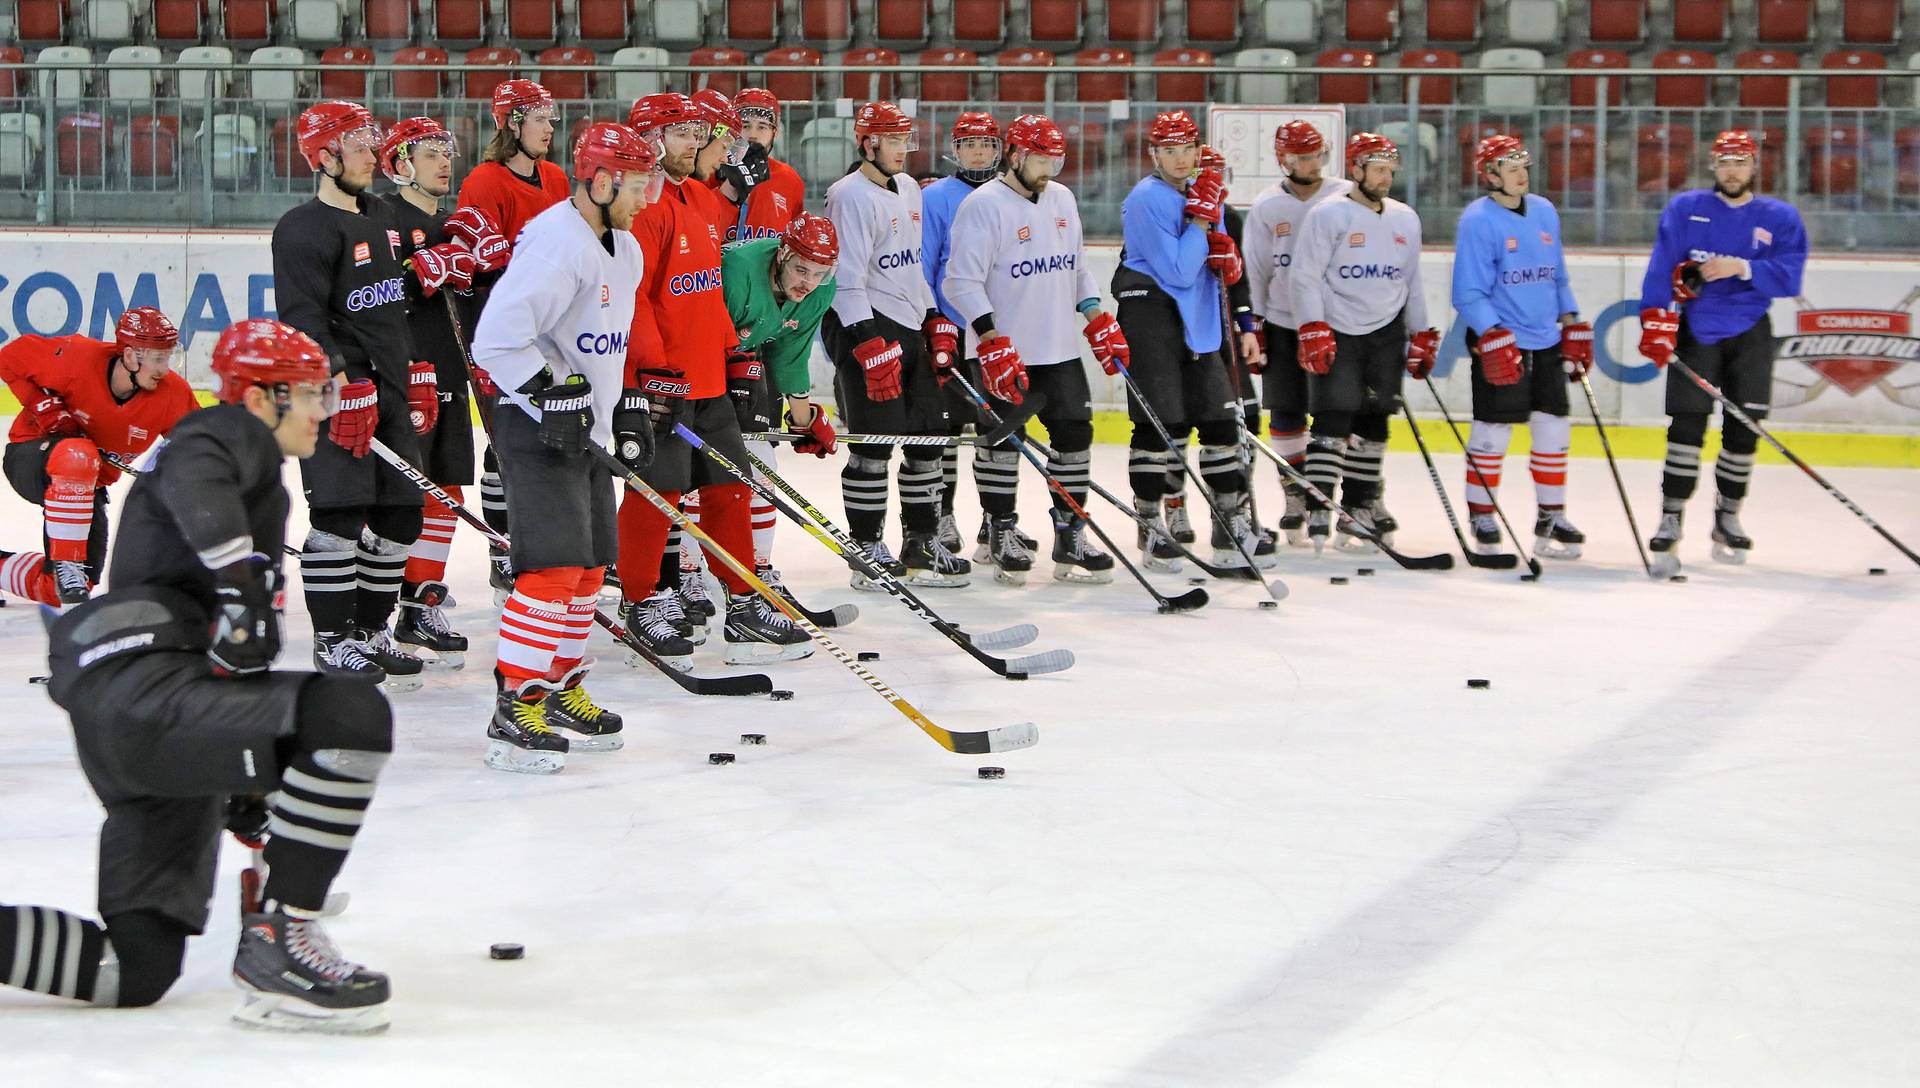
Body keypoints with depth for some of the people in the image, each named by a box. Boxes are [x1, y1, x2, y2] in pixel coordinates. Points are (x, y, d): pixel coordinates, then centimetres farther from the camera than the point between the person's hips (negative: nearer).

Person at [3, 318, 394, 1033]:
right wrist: (241, 576, -34)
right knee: (354, 716, -29)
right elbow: (192, 476, -24)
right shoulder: (234, 432, 3)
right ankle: (276, 942, -21)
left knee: (139, 967, 9)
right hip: (145, 688, -10)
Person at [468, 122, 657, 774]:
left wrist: (628, 406, 20)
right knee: (554, 567, -15)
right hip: (538, 430, -10)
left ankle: (560, 690, 27)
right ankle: (514, 714, -11)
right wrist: (551, 391, -24)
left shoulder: (623, 250, 14)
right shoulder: (555, 243, -20)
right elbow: (497, 338, -26)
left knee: (589, 569, 14)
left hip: (587, 428, 10)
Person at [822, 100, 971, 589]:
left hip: (911, 328, 9)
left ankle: (921, 544, 19)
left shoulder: (909, 189, 15)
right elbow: (847, 280, -19)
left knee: (930, 435, 9)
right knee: (875, 445, -7)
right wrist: (873, 346, -24)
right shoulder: (851, 196, -13)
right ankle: (867, 551, 1)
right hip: (865, 328, -9)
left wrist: (936, 322, 17)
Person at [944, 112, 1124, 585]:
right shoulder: (984, 205, -12)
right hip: (1002, 354, -7)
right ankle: (1003, 536, 12)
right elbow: (963, 281, -16)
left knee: (1075, 434, 5)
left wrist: (1100, 322, 14)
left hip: (1059, 350, 7)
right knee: (1002, 442, 0)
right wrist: (993, 343, -22)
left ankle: (1070, 537, 13)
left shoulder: (1062, 200, 11)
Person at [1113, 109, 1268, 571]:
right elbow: (1178, 272, -18)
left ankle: (1232, 529, 13)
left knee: (1221, 420, 7)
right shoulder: (1148, 199, -12)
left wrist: (1227, 257, -3)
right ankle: (1151, 529, 5)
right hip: (1152, 312, -8)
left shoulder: (1202, 191, 14)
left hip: (1197, 320, 8)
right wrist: (1202, 219, -16)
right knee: (1159, 423, -5)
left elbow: (1222, 269, 20)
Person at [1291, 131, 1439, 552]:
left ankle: (1361, 502, 19)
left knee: (1374, 419, 8)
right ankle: (1318, 506, -11)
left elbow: (1412, 282, 19)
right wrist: (1313, 331, -18)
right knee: (1334, 418, -12)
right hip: (1335, 331, -6)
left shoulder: (1405, 220, 11)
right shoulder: (1328, 215, -8)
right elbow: (1306, 276, -10)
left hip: (1386, 332, 6)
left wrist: (1422, 336, 15)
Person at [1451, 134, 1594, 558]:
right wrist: (1492, 337, -22)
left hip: (1547, 341, 6)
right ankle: (1482, 519, 9)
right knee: (1492, 432, -2)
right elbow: (1468, 293, -13)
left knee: (1554, 429, 7)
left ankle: (1551, 519, 17)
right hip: (1499, 343, -6)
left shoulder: (1544, 212, 11)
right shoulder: (1477, 220, -10)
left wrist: (1573, 324, 13)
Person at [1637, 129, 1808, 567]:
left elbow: (1788, 277, -8)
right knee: (1687, 425, -8)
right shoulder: (1685, 209, 2)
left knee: (1743, 429, 4)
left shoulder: (1780, 218, 4)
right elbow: (1661, 267, -8)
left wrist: (1742, 268, -23)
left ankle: (1727, 518, 19)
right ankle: (1670, 521, -4)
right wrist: (1657, 320, -19)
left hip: (1750, 336, 2)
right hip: (1695, 330, -2)